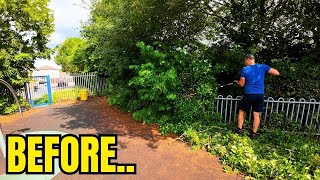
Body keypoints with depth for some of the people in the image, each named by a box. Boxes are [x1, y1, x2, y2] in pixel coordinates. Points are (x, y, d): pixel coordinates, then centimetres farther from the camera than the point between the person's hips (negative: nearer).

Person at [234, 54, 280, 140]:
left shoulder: (244, 69, -6)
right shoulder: (262, 67, 2)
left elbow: (241, 84, -2)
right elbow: (277, 73, 5)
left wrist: (236, 82, 19)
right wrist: (266, 71, 20)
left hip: (249, 95, -3)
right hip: (260, 95, 3)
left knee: (241, 112, 15)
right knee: (256, 115, 9)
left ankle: (239, 130, 19)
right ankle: (254, 133, 17)